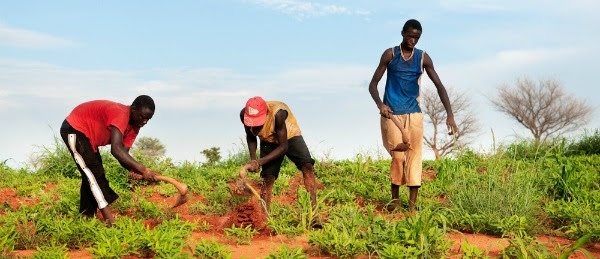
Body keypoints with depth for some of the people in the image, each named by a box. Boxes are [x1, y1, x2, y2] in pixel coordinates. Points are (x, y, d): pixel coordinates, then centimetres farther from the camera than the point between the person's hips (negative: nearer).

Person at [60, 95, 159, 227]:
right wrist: (142, 169, -48)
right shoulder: (120, 113, -33)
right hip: (74, 129, -10)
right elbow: (116, 150, -45)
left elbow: (123, 154, -11)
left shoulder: (134, 127, -5)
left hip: (88, 135, 10)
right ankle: (110, 220, -18)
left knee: (91, 176, 11)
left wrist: (138, 172, -31)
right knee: (94, 174, -15)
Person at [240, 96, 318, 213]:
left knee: (307, 165, -24)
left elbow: (283, 147, -30)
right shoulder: (244, 114, -24)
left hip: (289, 136, -3)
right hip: (268, 141, 4)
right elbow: (251, 138, -3)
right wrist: (253, 159, -18)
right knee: (268, 177, -8)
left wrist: (260, 162, -35)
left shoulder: (277, 114, -39)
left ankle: (313, 209, -24)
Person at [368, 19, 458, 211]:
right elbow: (373, 84, -1)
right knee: (397, 157, -4)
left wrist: (450, 115, -10)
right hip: (392, 114, -2)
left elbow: (439, 86, 2)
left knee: (414, 157, -2)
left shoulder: (423, 58, 4)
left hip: (414, 114, 2)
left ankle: (412, 204, 3)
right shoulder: (390, 55, -1)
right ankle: (395, 199, 15)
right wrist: (380, 104, -20)